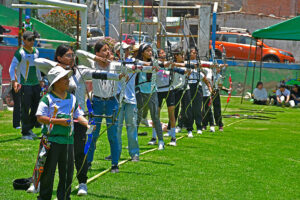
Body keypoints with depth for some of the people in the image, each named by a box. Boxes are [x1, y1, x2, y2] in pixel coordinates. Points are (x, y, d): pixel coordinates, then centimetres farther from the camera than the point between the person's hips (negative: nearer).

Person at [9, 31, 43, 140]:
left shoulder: (36, 51, 13)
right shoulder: (20, 53, -9)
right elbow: (12, 68, -12)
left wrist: (40, 80, 27)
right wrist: (14, 81, -24)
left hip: (36, 84, 7)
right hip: (25, 85, -7)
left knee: (37, 107, 8)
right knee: (25, 109, -5)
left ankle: (30, 128, 23)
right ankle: (25, 133, 1)